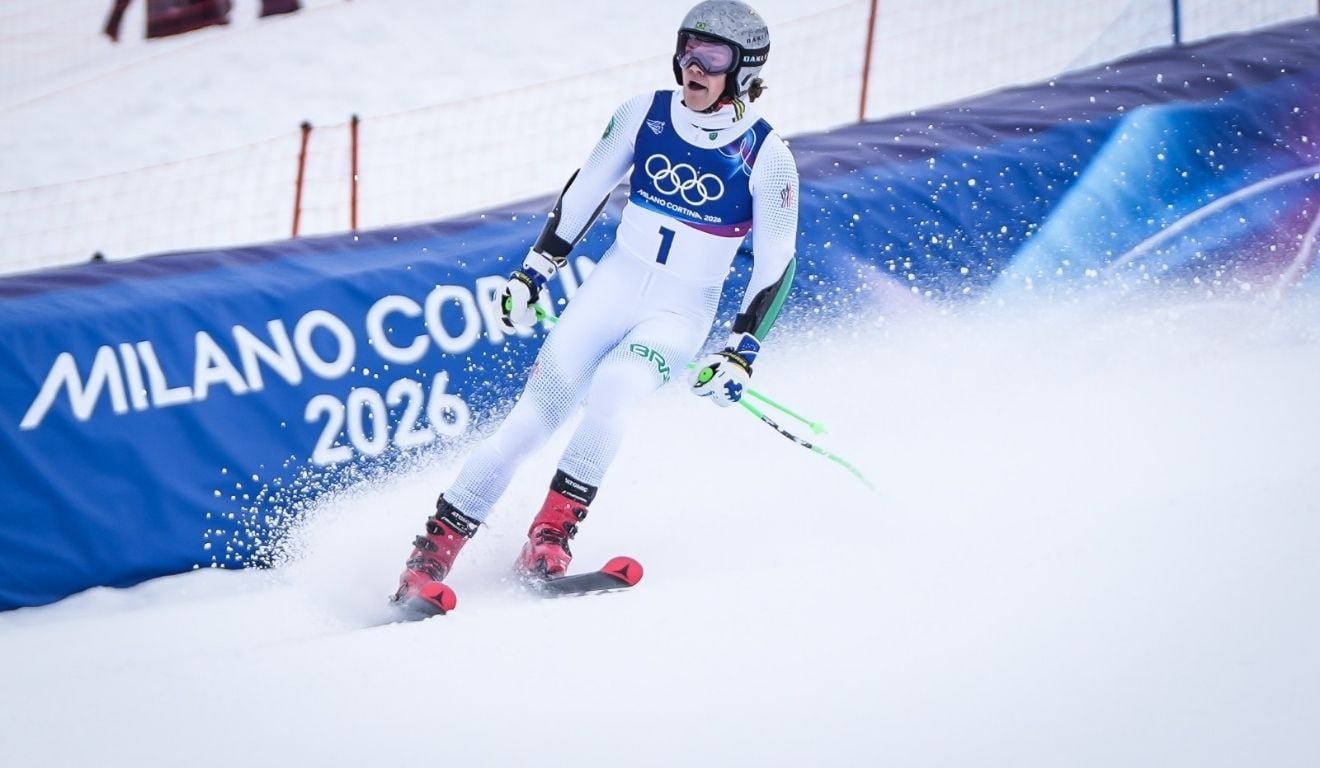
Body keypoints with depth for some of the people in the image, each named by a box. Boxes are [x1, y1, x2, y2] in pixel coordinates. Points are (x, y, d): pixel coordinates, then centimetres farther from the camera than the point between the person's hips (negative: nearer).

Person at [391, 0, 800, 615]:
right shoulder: (644, 115, -2)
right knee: (535, 414, -10)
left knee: (609, 391, -32)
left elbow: (777, 264, -4)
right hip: (612, 286, 2)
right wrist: (532, 273, 10)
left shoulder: (766, 156, -10)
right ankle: (432, 555, -8)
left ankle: (548, 540, -26)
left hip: (681, 314, -2)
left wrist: (742, 351, -10)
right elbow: (584, 194, 11)